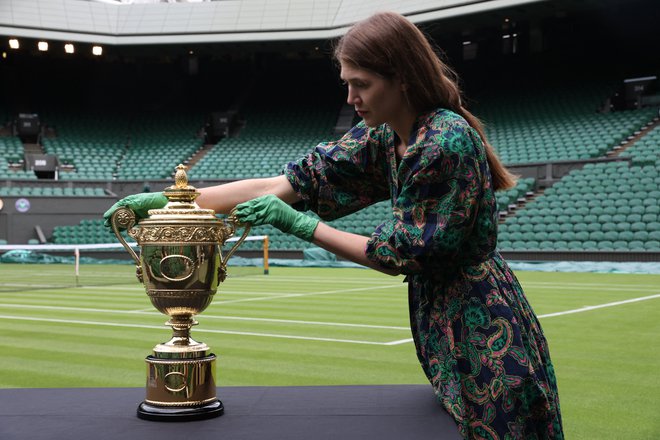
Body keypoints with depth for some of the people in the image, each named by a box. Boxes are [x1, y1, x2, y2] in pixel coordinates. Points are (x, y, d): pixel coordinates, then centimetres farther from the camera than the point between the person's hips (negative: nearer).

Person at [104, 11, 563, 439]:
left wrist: (299, 224, -14)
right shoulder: (380, 137, 1)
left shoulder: (447, 142, -23)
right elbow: (286, 184, -1)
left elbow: (400, 255, -17)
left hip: (482, 328, -8)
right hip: (442, 318, 8)